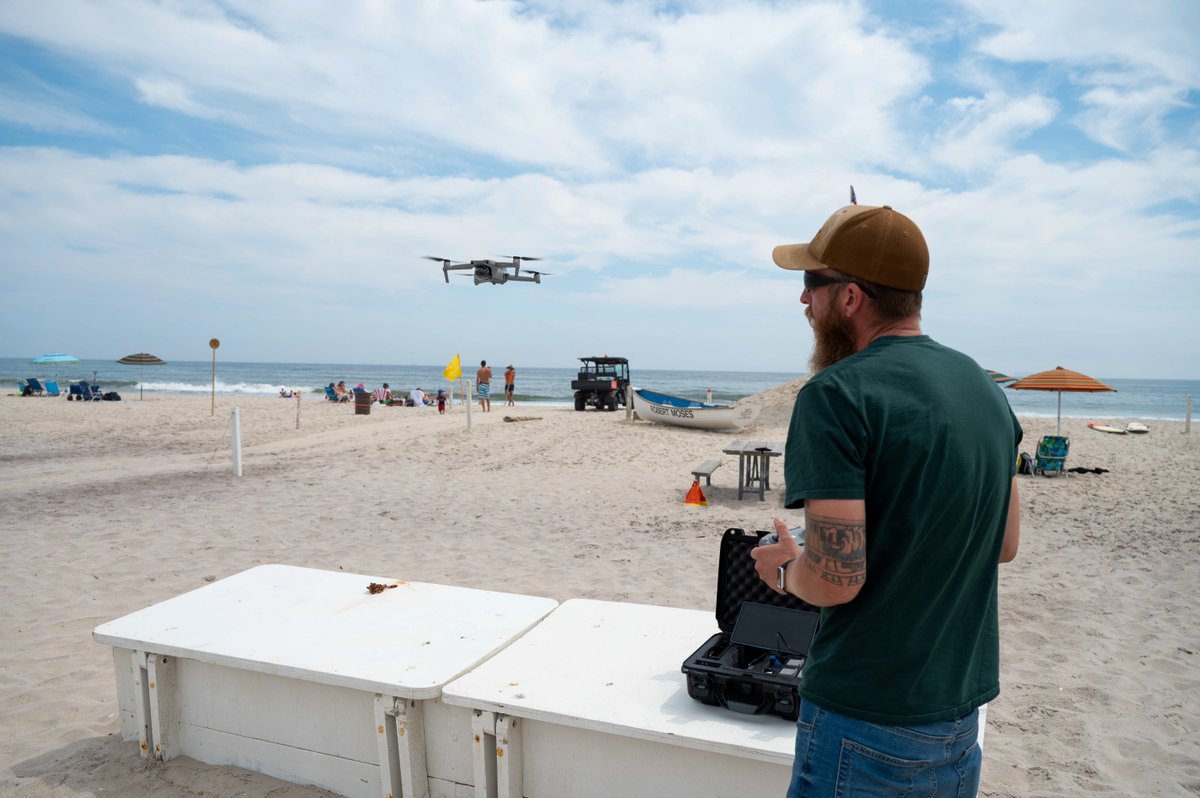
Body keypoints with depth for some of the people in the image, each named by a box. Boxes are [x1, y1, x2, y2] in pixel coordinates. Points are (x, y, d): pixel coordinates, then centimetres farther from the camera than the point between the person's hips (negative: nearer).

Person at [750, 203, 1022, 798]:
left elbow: (836, 580, -24)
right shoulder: (982, 385, 4)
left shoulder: (836, 395, -21)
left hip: (869, 726, -7)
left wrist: (785, 569, -4)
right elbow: (1005, 544, 10)